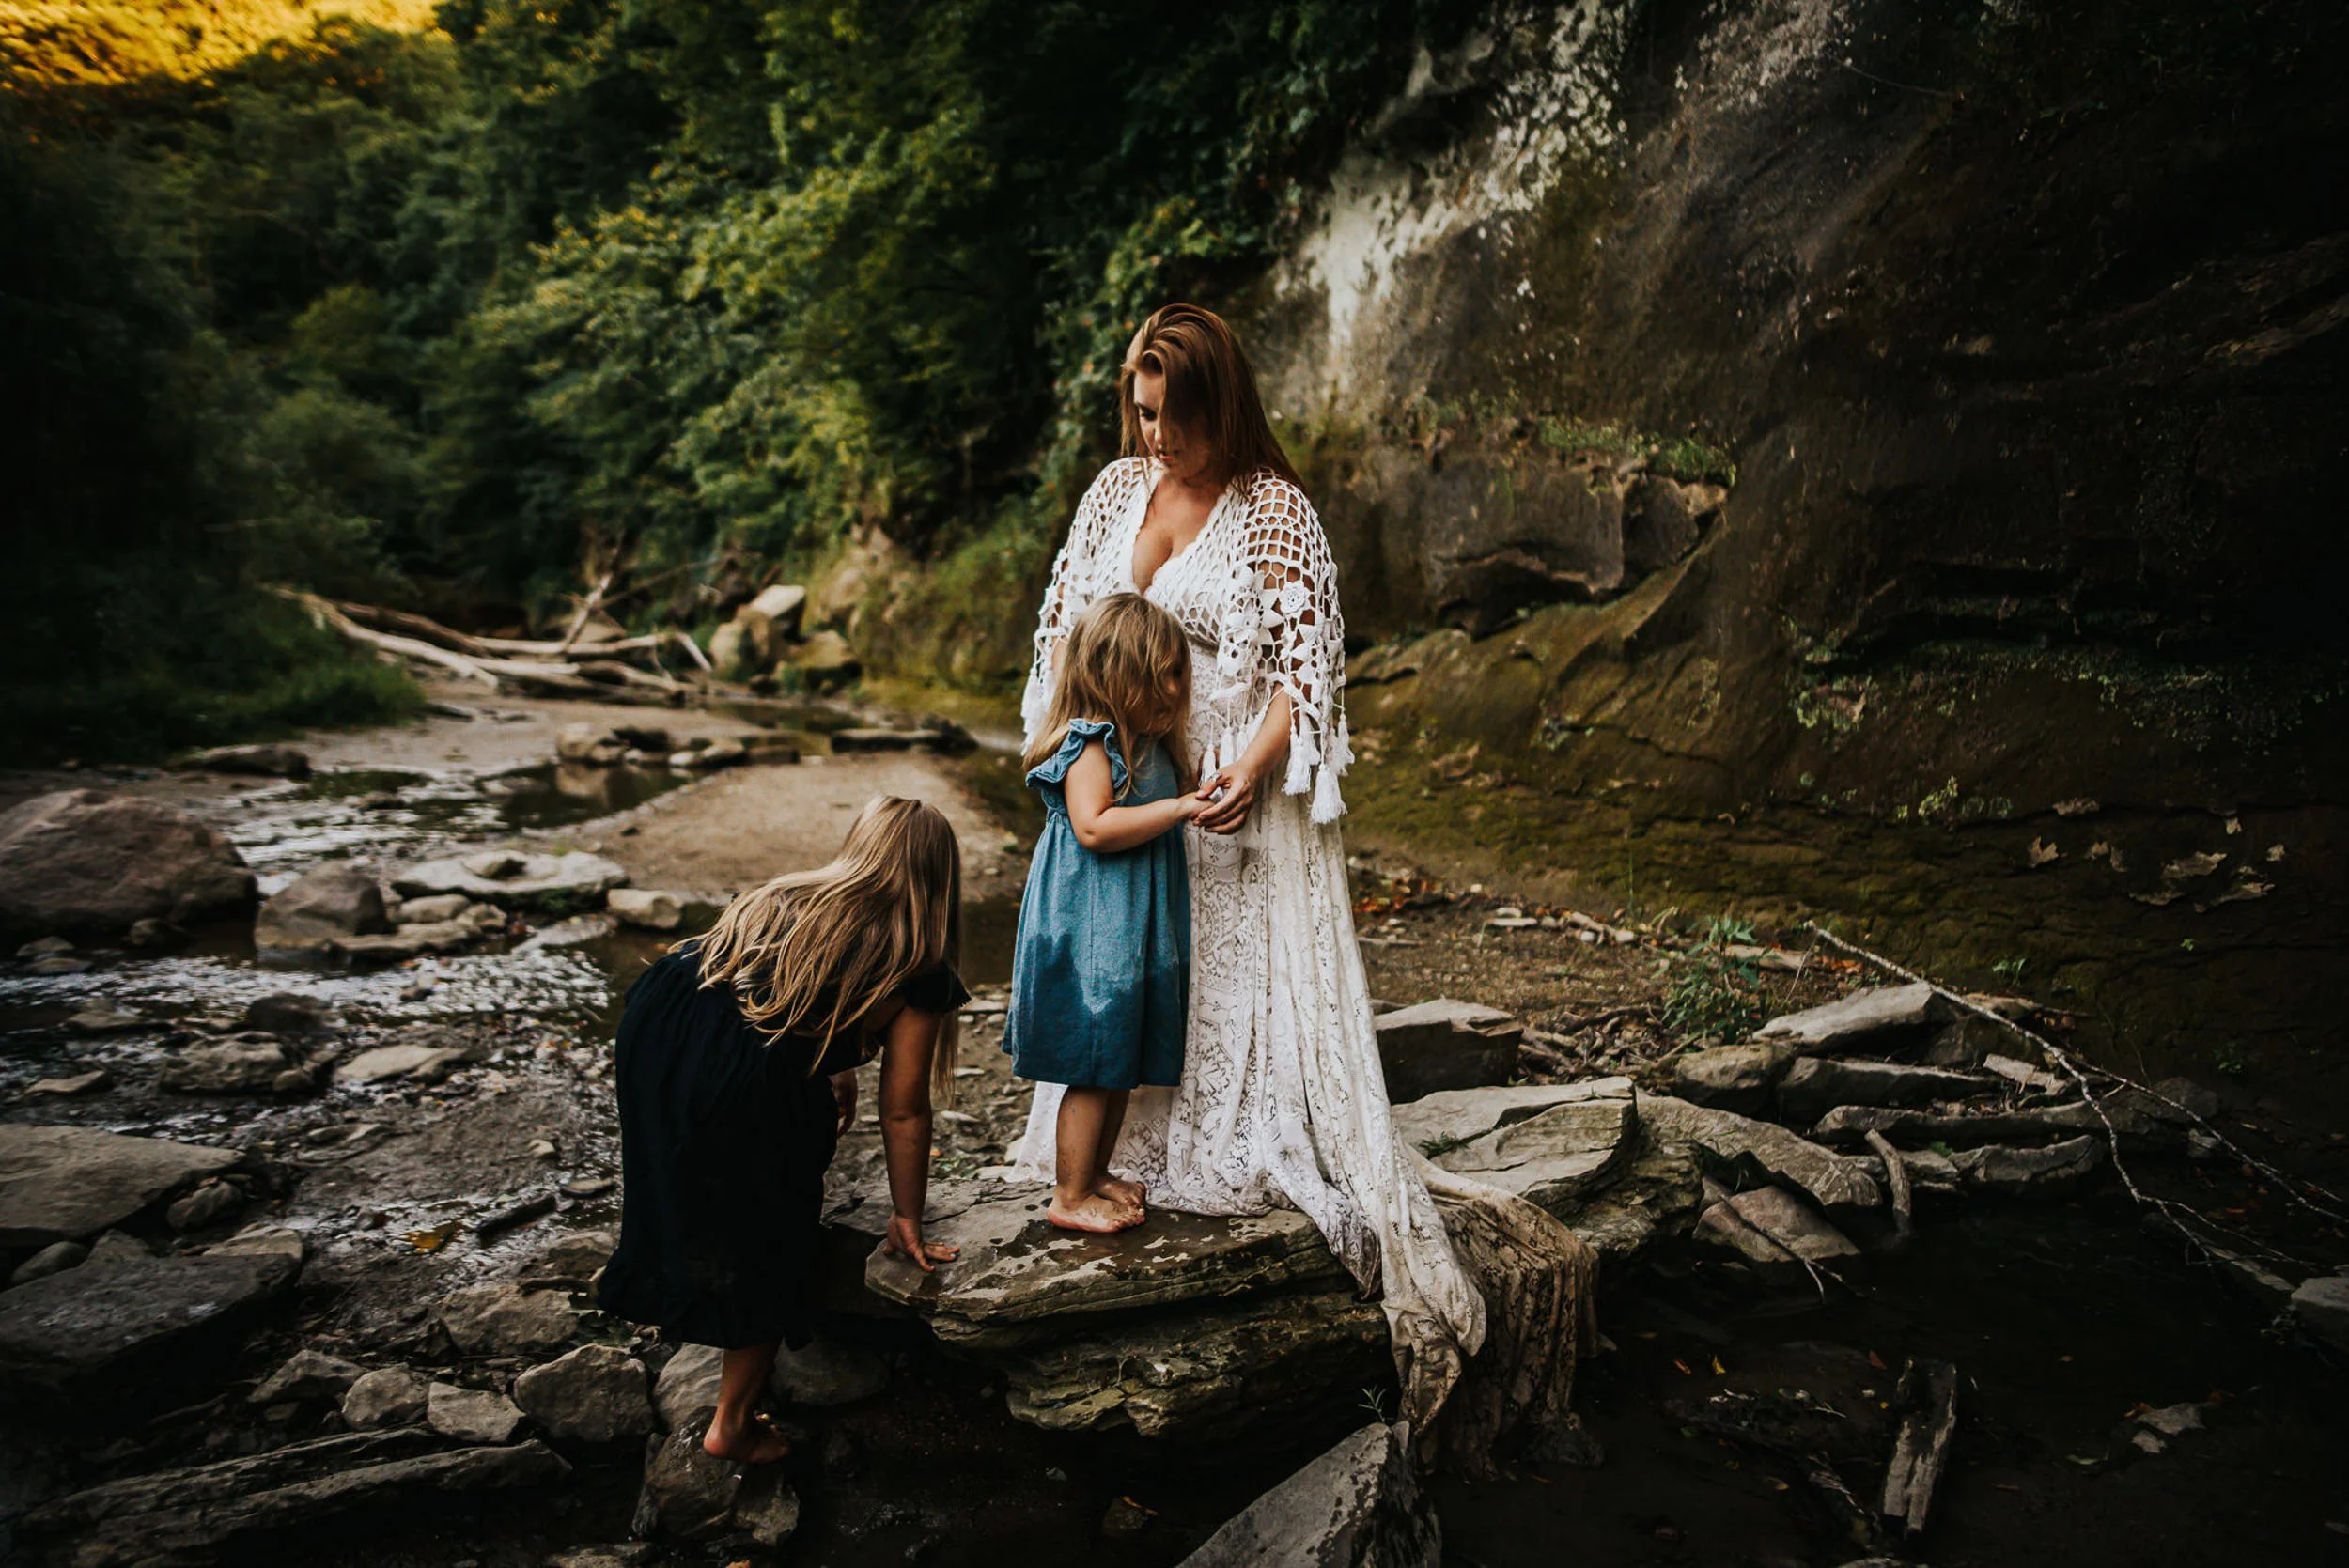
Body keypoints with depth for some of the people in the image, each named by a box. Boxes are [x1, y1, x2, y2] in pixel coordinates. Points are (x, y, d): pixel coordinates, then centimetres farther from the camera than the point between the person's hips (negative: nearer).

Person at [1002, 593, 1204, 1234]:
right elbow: (1094, 827, -28)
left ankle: (1096, 1175, 33)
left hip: (1134, 931, 10)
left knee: (1123, 1064, 18)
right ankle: (1070, 1197, 13)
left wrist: (1198, 792, 12)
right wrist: (1178, 808, -27)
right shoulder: (1089, 743, -17)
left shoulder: (1148, 744, 12)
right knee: (1094, 1070, -1)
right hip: (1093, 934, -10)